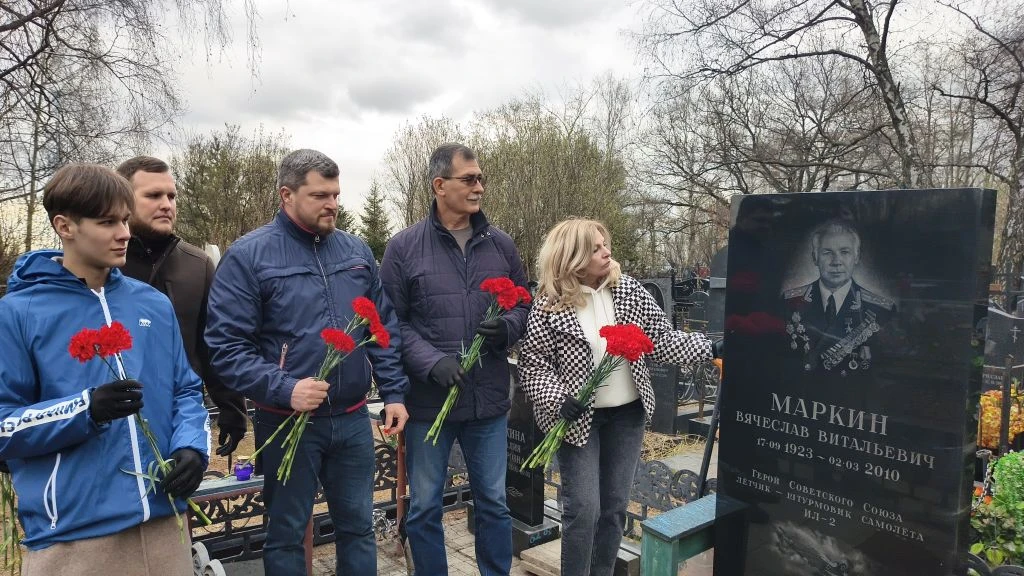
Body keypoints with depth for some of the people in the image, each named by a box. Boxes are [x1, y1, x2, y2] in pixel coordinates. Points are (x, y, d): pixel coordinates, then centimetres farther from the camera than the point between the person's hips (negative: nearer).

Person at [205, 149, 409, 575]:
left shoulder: (356, 251, 5)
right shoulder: (248, 255, -10)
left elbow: (385, 328, 10)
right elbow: (225, 347, -14)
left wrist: (393, 392, 3)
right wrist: (284, 389, -24)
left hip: (353, 419, 4)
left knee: (358, 526, 17)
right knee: (286, 534, 15)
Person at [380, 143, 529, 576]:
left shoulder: (501, 245, 4)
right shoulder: (403, 247, -5)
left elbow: (524, 305, 12)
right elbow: (391, 322, -5)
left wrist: (507, 327, -10)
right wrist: (432, 363, -18)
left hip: (489, 399, 3)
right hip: (428, 400, -2)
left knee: (494, 503, 17)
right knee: (424, 509, 13)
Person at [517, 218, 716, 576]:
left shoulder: (630, 292, -1)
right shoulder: (549, 307, -12)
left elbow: (663, 340, 0)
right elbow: (533, 363, -9)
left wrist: (709, 348, -11)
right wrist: (558, 399, -22)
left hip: (628, 414, 4)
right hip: (578, 418, -4)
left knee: (615, 506, 13)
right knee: (583, 508, -2)